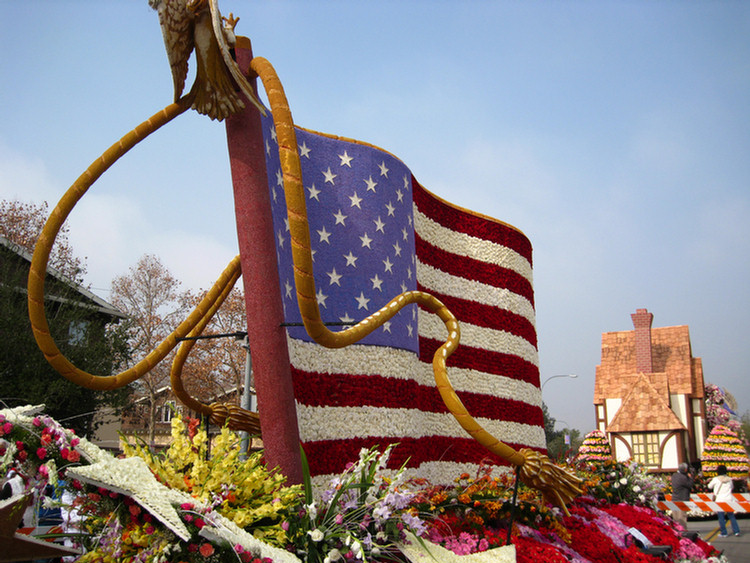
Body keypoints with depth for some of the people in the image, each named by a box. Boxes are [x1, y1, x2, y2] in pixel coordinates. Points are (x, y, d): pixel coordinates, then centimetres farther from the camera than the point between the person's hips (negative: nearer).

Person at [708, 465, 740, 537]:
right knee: (731, 516, 13)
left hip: (720, 500, -4)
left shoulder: (716, 479, -6)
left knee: (721, 517, 1)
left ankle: (724, 533, 2)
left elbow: (710, 486, 8)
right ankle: (736, 531, 12)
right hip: (729, 499, 4)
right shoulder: (729, 479, 6)